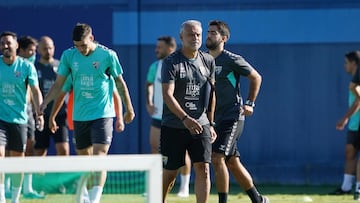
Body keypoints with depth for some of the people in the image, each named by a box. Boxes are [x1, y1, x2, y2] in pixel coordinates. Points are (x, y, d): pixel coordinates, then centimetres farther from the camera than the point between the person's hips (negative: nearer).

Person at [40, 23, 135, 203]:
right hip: (80, 115, 4)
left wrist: (129, 109, 12)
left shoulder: (107, 55, -6)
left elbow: (120, 83, 5)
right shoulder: (68, 56, 2)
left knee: (99, 158, -15)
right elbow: (58, 84, 6)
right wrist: (45, 102, -9)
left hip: (102, 114, -4)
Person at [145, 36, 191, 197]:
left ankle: (184, 187, 9)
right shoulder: (155, 66, 6)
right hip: (158, 116, 5)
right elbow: (149, 84, 23)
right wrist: (148, 103, 11)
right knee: (155, 149, 1)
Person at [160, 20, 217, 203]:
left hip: (200, 126, 3)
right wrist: (185, 119, -28)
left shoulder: (208, 61, 8)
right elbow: (167, 95, -16)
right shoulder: (171, 62, -7)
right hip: (173, 126, -3)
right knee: (169, 173, 5)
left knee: (203, 169, -10)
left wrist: (210, 124, 14)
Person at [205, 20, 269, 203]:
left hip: (232, 117, -7)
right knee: (232, 163, 12)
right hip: (216, 119, 7)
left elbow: (256, 77, 0)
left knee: (217, 158, -18)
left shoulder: (232, 60, -10)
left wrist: (250, 103, -4)